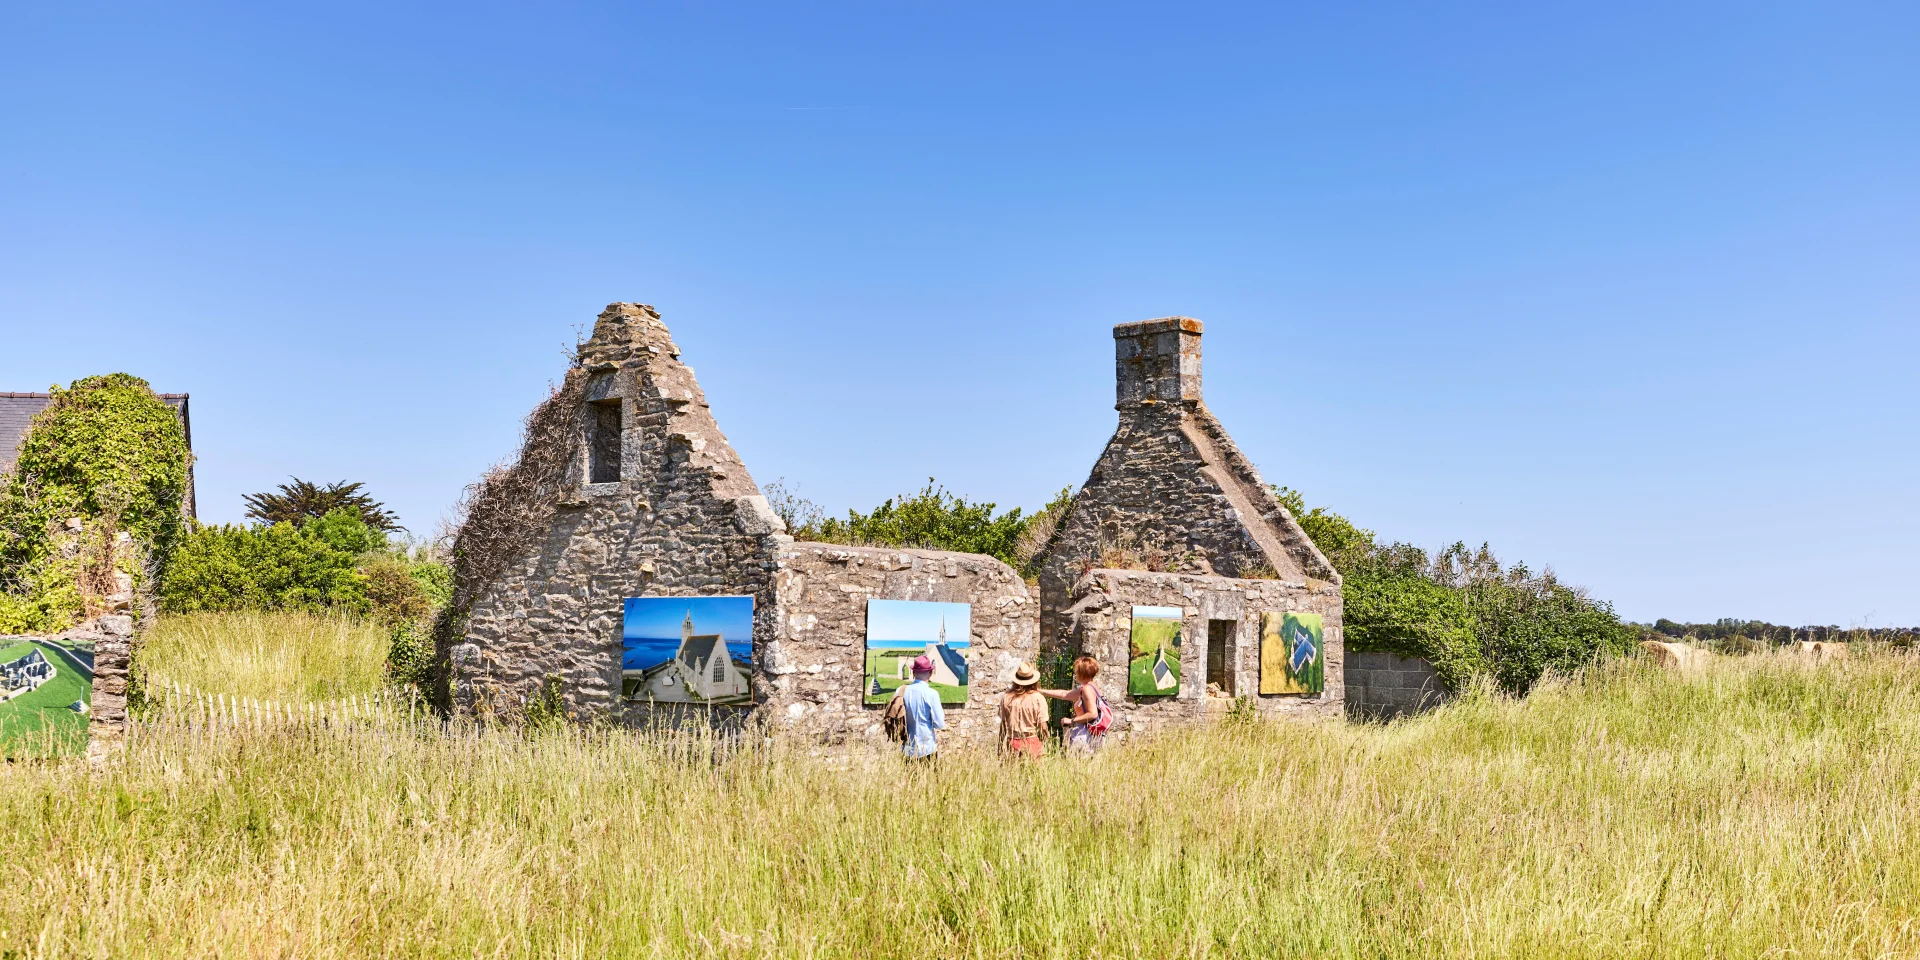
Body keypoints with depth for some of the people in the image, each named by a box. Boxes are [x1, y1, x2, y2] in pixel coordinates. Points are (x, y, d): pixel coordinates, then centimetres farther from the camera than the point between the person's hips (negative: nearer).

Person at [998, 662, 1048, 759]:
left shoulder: (1006, 697, 1)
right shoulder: (1038, 698, -6)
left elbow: (1002, 724, 5)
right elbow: (1042, 726, -6)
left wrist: (1001, 746, 13)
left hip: (1011, 743, 2)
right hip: (1031, 742, -2)